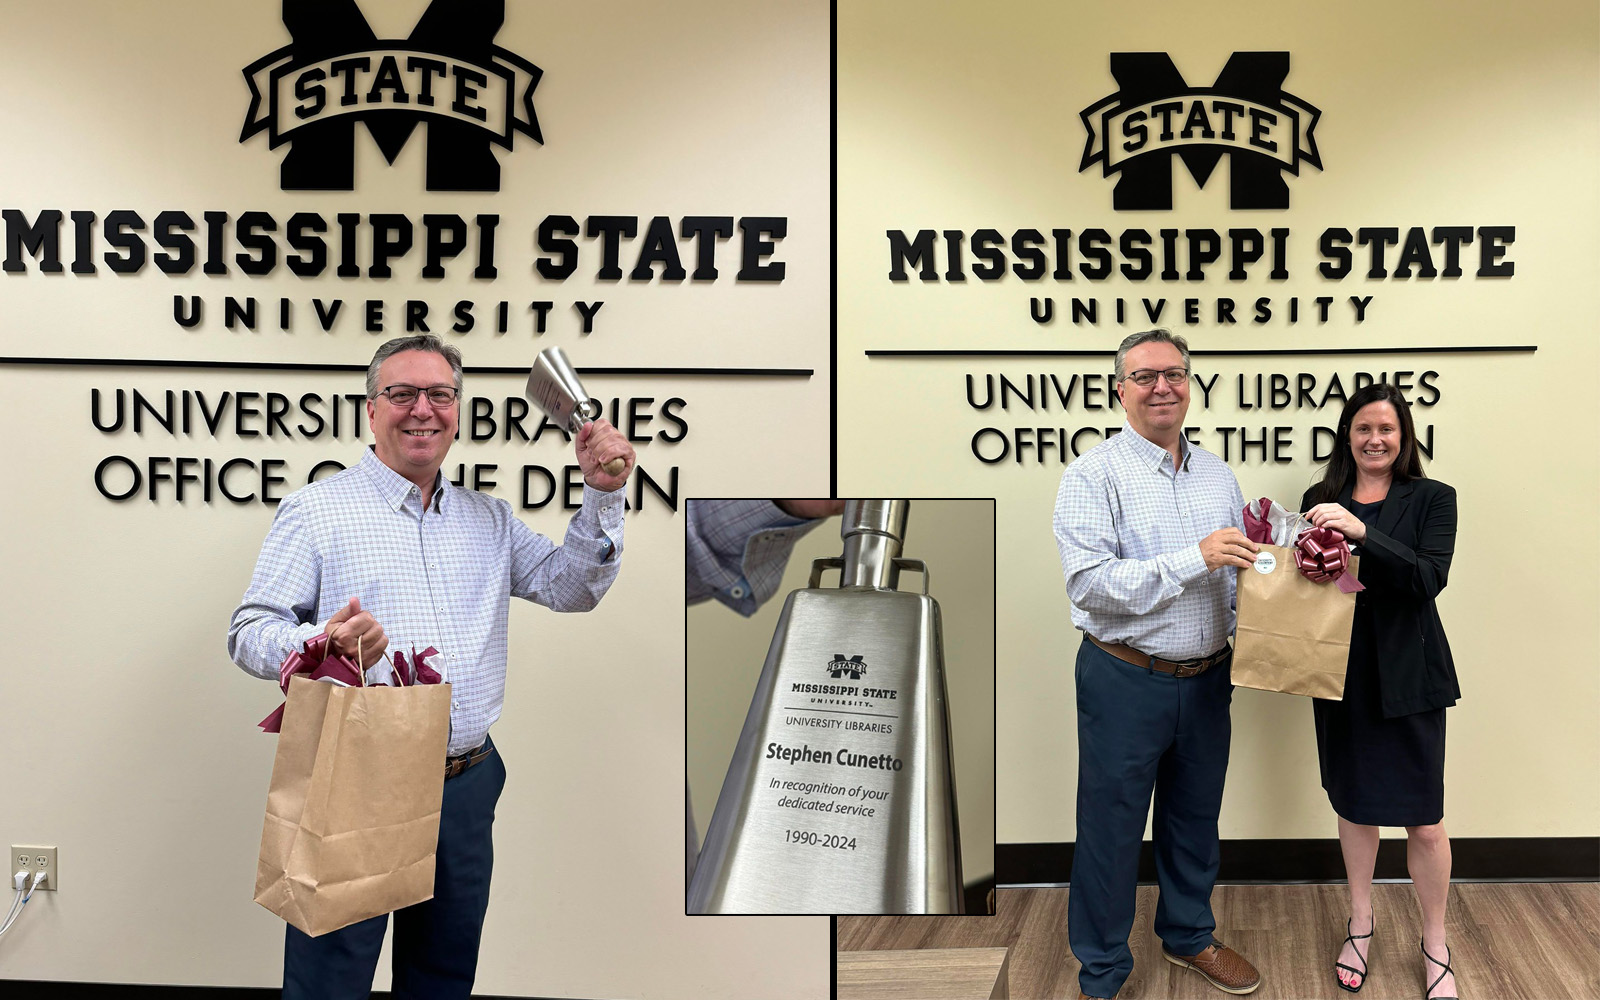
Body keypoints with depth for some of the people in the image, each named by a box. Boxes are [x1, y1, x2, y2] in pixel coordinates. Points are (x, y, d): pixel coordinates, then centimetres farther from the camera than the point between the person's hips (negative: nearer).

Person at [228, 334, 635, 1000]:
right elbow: (249, 634, -5)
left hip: (466, 788, 5)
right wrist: (322, 645, -27)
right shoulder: (316, 510, -1)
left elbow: (571, 586, 12)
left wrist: (602, 495, -2)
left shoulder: (489, 519, 14)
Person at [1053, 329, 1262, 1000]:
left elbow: (1239, 573, 18)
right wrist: (1194, 558, -26)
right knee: (1111, 828, 5)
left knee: (1195, 818, 20)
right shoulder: (1094, 475, -11)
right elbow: (1090, 585, -21)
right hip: (1126, 683, -5)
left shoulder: (1217, 474, 9)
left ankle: (1189, 936, 41)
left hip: (1207, 678, 6)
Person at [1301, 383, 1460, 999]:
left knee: (1424, 819, 1)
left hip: (1407, 675, -2)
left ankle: (1436, 946, 20)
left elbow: (1431, 577, -15)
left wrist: (1361, 533, -27)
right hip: (1342, 671, 3)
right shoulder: (1320, 501, 6)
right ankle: (1360, 925, 32)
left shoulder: (1432, 499, -2)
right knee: (1354, 803, 14)